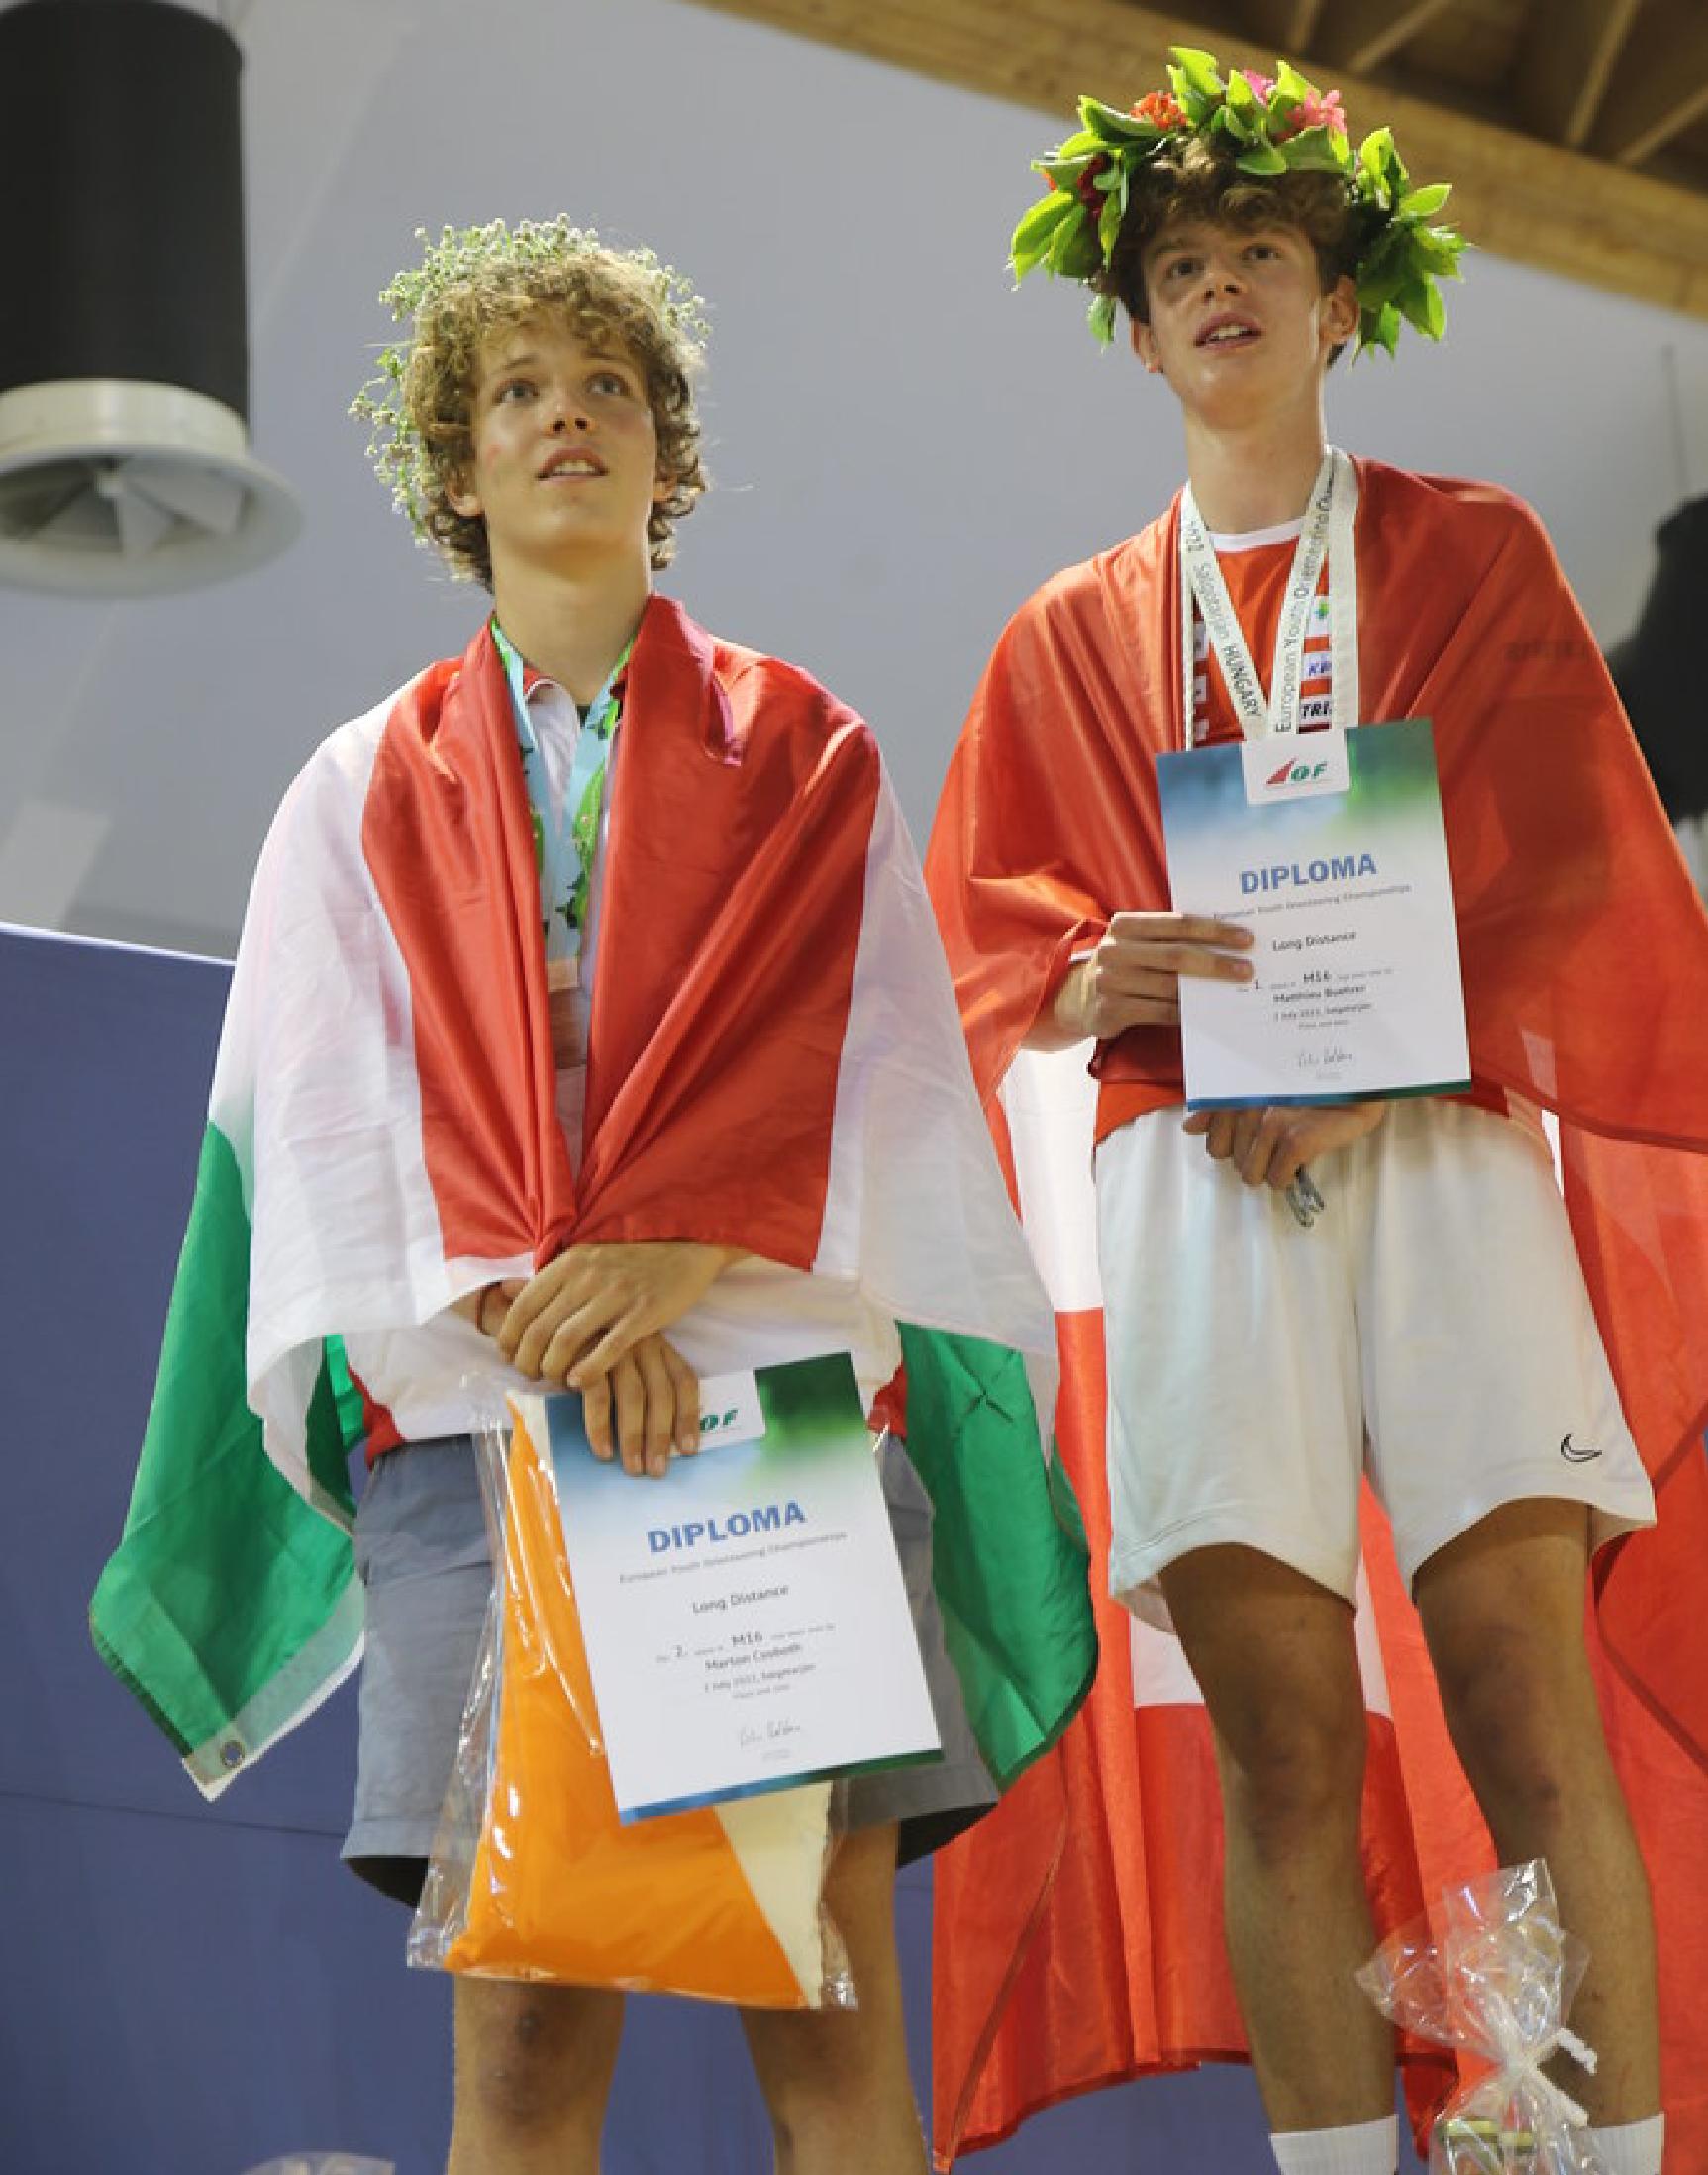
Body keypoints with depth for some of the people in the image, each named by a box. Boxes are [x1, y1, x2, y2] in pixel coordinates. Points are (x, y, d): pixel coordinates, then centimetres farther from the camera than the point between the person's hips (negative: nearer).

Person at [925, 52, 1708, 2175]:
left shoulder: (1469, 554, 15)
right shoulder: (1073, 634, 21)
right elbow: (984, 918, 15)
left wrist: (1370, 1083, -10)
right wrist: (1092, 984, -9)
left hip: (1441, 1142, -1)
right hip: (1200, 1168, 2)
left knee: (1526, 1694, -13)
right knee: (1280, 1735, -7)